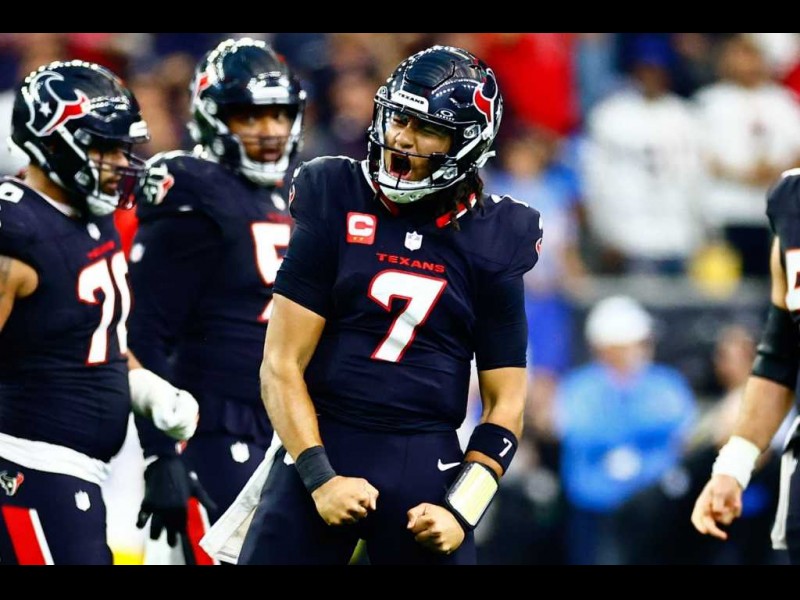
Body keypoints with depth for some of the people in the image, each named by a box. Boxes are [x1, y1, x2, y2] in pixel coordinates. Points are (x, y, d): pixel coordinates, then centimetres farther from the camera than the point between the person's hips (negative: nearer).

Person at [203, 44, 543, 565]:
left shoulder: (488, 243, 3)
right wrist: (320, 478, -13)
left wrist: (461, 509, -6)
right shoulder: (336, 207, -1)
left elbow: (506, 400, 6)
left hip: (424, 463, 1)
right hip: (320, 449, -1)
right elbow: (282, 366, -3)